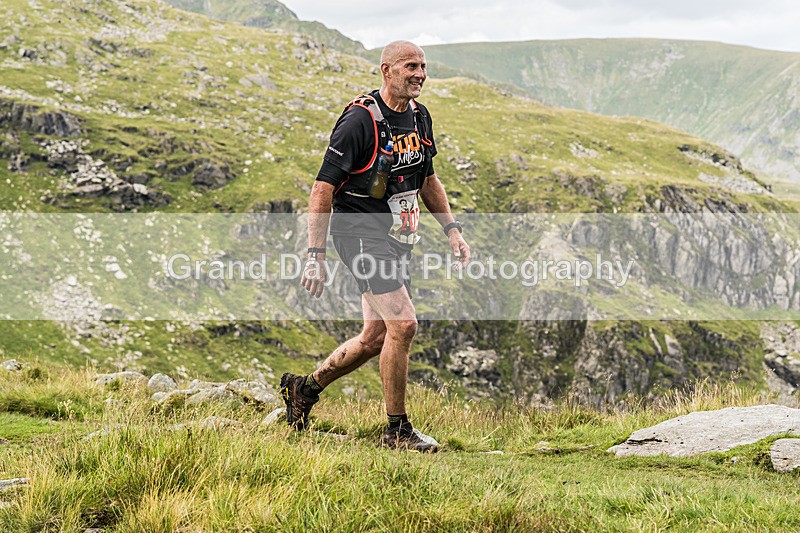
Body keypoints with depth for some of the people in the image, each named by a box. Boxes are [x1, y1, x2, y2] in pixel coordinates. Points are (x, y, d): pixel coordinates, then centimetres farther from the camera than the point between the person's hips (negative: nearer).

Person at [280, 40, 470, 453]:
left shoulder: (419, 116, 8)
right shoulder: (360, 120, -16)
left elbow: (427, 178, 23)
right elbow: (323, 189, -17)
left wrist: (451, 228, 12)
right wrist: (315, 257, -20)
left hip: (397, 239, 8)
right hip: (359, 231, -8)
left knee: (375, 338, 11)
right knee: (403, 323, -18)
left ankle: (304, 388, 31)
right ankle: (397, 430, -5)